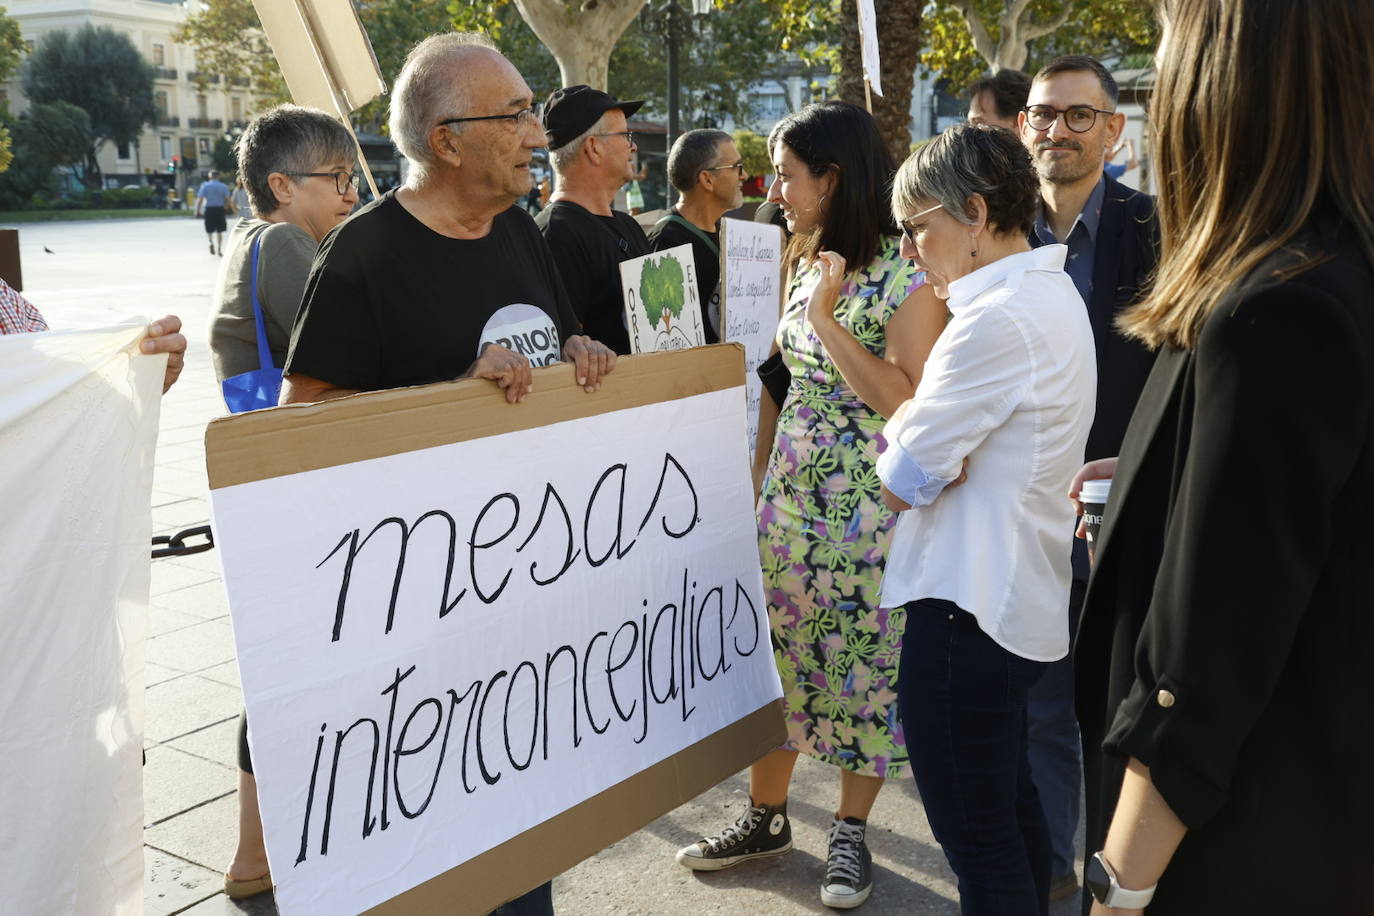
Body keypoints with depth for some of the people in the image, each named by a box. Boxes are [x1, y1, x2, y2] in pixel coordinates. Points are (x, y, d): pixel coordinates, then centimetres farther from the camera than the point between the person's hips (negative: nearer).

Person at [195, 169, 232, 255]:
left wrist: (197, 210, -3)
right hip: (220, 209, 0)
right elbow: (227, 199, -7)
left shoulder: (205, 186, -1)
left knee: (209, 230, 11)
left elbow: (200, 199, -6)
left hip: (209, 209, 0)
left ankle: (211, 242, -17)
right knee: (219, 231, 10)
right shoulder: (223, 186, 0)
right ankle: (219, 249, 9)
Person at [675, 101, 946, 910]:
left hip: (868, 508, -6)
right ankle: (767, 817, 27)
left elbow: (910, 406, -21)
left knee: (862, 661, 6)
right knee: (772, 655, 10)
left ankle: (852, 832, 24)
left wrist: (827, 319, -20)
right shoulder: (805, 265, 9)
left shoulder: (909, 275, -14)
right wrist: (756, 478, 13)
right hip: (790, 494, 7)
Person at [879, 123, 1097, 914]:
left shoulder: (997, 318, -21)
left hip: (966, 606, -10)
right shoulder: (1054, 295, 10)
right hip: (1019, 597, 10)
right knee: (1012, 805, 22)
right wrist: (921, 425, -7)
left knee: (974, 830, 3)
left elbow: (905, 478, -19)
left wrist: (903, 428, -1)